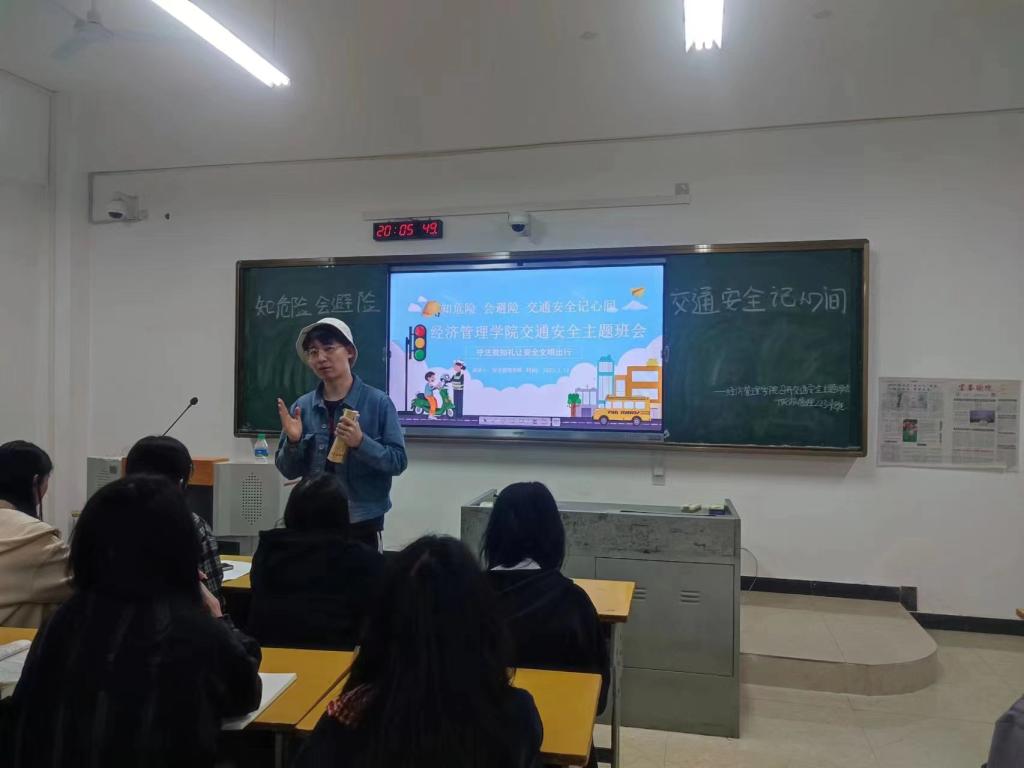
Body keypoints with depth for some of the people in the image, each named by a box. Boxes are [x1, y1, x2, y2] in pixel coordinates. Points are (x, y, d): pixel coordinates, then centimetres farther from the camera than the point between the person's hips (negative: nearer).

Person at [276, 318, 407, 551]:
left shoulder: (378, 402, -8)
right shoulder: (302, 406, 1)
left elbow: (398, 461, -10)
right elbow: (289, 471, 6)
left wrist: (360, 443, -23)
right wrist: (293, 441, -12)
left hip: (362, 523, -3)